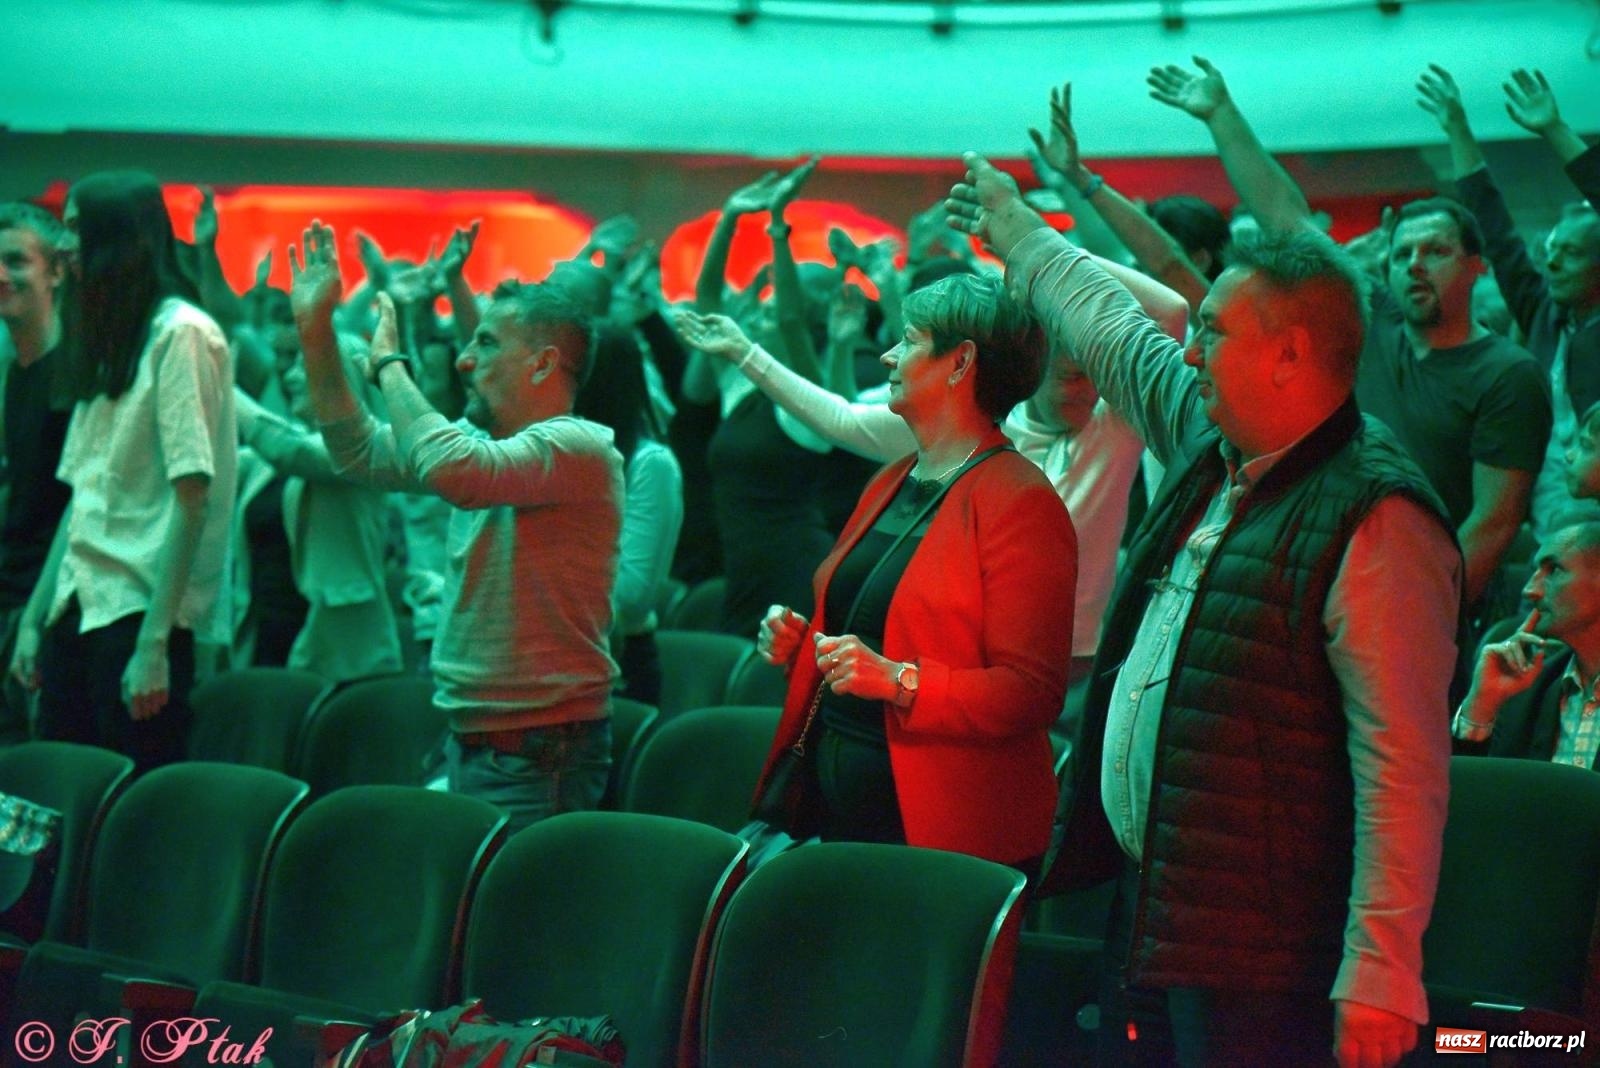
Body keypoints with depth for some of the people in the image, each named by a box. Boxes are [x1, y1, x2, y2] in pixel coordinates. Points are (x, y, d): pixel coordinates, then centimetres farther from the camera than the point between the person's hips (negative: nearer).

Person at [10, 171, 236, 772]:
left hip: (141, 609, -8)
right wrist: (34, 615, 13)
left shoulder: (182, 333, -8)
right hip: (80, 608, 8)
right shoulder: (109, 343, 17)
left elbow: (192, 495, -14)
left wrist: (154, 641, -18)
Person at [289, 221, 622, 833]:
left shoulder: (579, 447, -15)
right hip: (469, 736, 9)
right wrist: (316, 332, 12)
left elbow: (451, 469, -30)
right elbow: (360, 454, 18)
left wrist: (390, 365, -14)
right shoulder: (482, 440, 13)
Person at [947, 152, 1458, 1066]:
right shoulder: (1213, 449, 8)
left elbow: (1403, 767, -23)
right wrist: (1015, 229, 40)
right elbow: (1115, 331, 28)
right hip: (1144, 905, 9)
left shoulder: (1376, 519, -19)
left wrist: (1378, 979, -25)